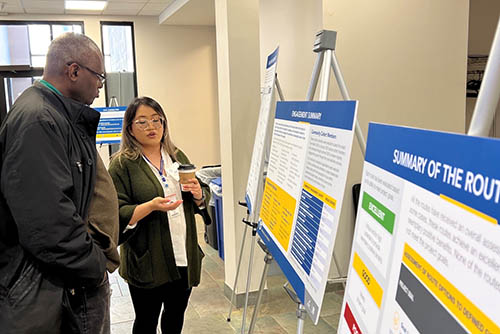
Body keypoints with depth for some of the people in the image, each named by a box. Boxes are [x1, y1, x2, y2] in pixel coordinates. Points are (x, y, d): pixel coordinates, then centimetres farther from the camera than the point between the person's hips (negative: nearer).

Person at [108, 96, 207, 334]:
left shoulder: (177, 157, 9)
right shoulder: (122, 164, -8)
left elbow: (199, 206, 14)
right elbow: (116, 215, -14)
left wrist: (198, 195, -8)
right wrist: (152, 206, -28)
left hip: (184, 256, 5)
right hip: (147, 261, -5)